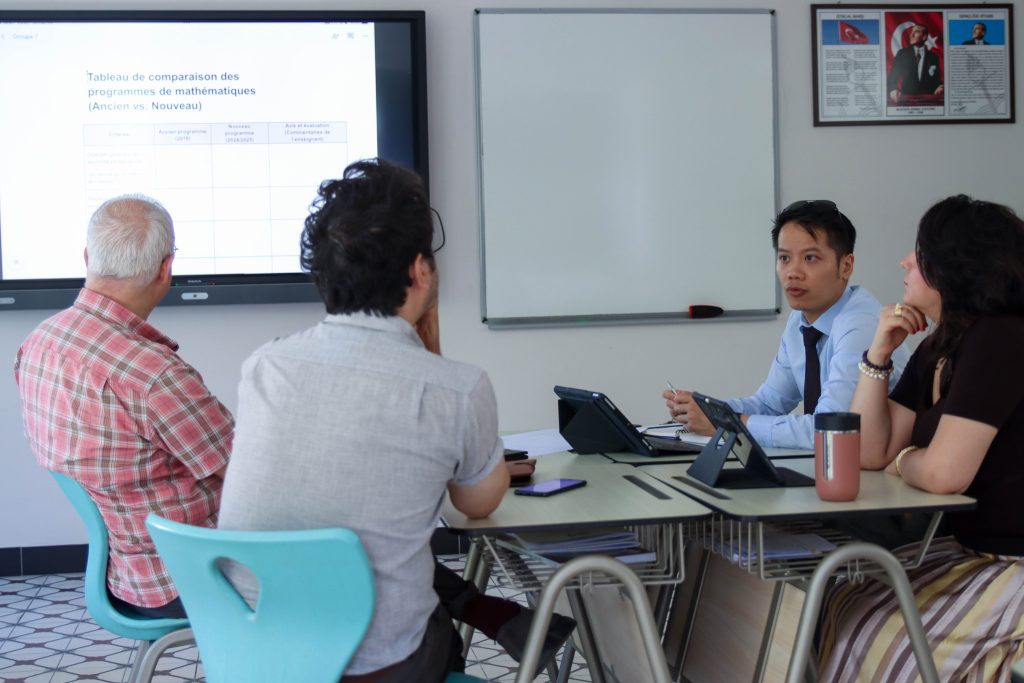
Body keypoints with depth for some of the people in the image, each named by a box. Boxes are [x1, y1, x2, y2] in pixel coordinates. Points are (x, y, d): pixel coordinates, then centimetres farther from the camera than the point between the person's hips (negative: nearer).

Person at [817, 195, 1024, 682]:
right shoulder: (936, 351, 8)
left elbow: (943, 473, -26)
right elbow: (869, 454, 7)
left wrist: (902, 461, -3)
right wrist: (878, 355, -1)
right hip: (973, 548, 9)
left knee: (888, 641, -10)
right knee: (845, 609, 3)